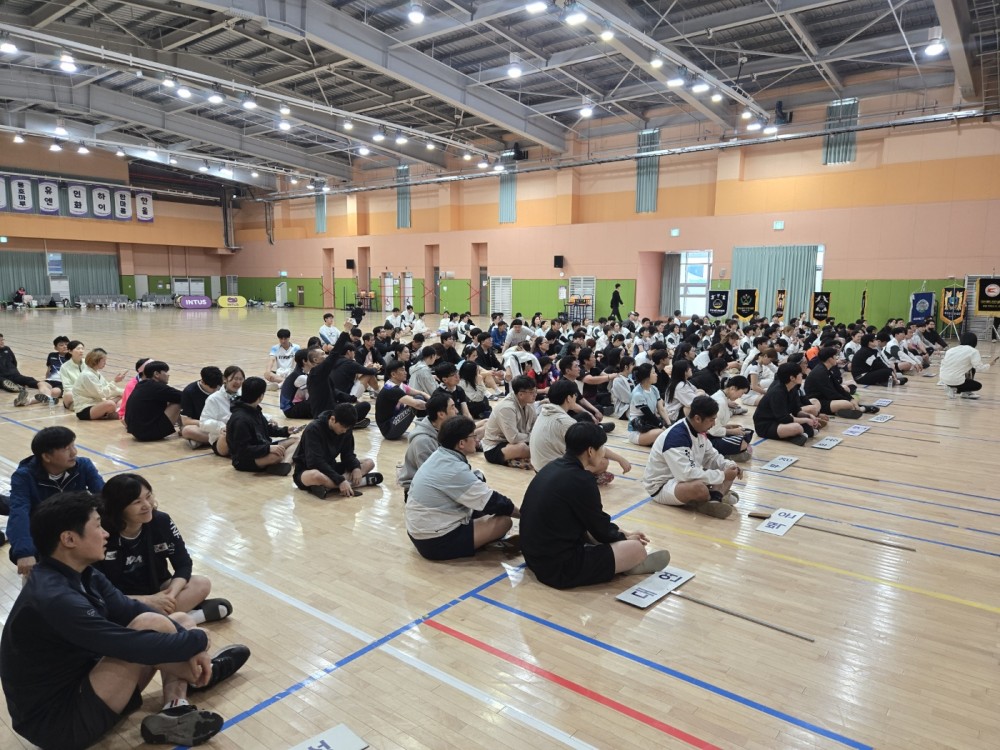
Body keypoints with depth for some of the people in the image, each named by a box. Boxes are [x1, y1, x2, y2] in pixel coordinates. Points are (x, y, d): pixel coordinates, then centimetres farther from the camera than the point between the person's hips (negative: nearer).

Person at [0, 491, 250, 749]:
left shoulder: (82, 575, 0)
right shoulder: (54, 600, -30)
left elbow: (131, 610, -1)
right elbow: (139, 646, -32)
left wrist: (190, 647, -14)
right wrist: (197, 639, -16)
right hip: (57, 722, -10)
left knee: (179, 621, 6)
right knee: (150, 625, -25)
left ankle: (174, 713, -10)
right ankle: (203, 675, 2)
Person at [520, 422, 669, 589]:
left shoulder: (554, 467, 7)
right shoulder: (580, 480, -20)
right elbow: (601, 530, -6)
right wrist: (624, 537, 13)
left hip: (535, 556, 10)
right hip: (559, 567, -10)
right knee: (636, 549, -6)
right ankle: (628, 564, 22)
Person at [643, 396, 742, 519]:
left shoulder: (698, 430, -2)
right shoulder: (676, 437, -29)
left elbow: (711, 456, 10)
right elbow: (687, 474, -36)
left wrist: (729, 466, -11)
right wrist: (722, 475, -28)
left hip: (685, 476, 10)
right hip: (661, 486, -10)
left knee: (728, 470, 0)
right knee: (699, 487, -40)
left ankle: (714, 498, -20)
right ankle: (716, 497, -10)